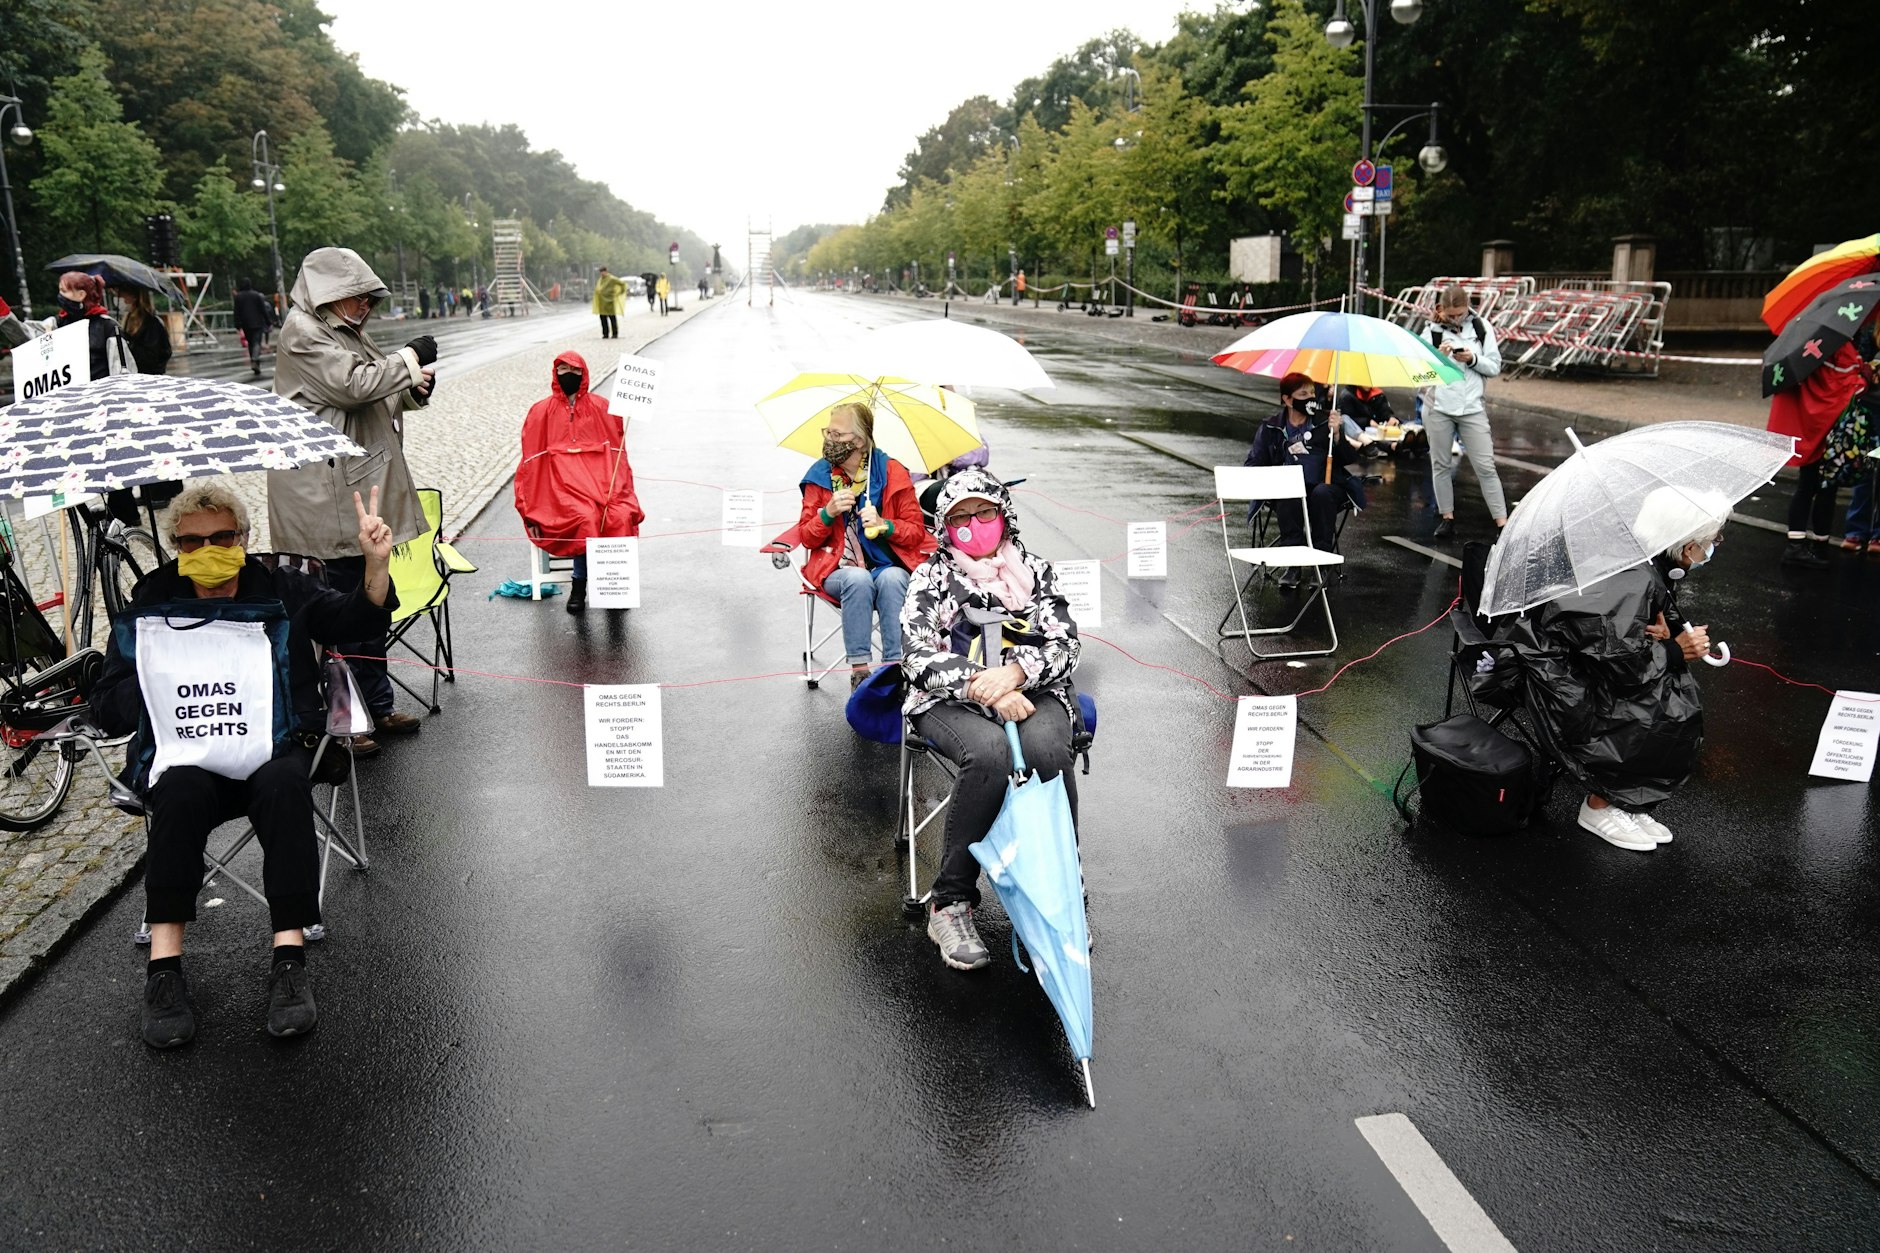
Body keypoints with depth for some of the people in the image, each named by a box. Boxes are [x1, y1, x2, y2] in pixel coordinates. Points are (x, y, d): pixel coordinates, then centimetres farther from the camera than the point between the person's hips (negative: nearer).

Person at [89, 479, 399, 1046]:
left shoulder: (282, 592, 12)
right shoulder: (149, 608, 12)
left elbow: (360, 620, 1)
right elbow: (107, 708, 11)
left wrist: (375, 564, -17)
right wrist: (159, 680, -7)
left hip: (272, 752, 0)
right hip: (184, 761, 1)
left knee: (285, 786, -34)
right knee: (181, 794, -34)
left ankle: (289, 959, -37)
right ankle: (164, 968, -31)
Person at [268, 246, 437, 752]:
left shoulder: (348, 333, 19)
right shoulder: (303, 334, -10)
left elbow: (378, 398, 24)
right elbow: (353, 385, -21)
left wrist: (413, 389, 2)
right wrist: (409, 357, -9)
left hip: (363, 490, 10)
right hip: (327, 498, -10)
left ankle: (376, 707, 25)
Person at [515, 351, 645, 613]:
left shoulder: (601, 408, 14)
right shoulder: (542, 411, 12)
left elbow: (617, 452, 12)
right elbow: (532, 461, 9)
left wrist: (620, 491, -4)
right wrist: (530, 508, 0)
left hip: (601, 481, 1)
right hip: (562, 485, -1)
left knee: (621, 516, -31)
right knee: (586, 518, -34)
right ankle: (579, 587, -20)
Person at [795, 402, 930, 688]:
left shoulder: (892, 473, 2)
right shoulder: (819, 476, 6)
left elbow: (916, 531, 5)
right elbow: (806, 538, 7)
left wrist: (884, 525, -15)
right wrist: (828, 513, -13)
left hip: (889, 565, 0)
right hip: (839, 568, 0)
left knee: (891, 579, -36)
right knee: (858, 579, -35)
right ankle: (859, 669, -31)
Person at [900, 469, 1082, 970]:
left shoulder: (1035, 570, 15)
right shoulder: (931, 577, 11)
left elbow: (1064, 644, 3)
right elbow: (919, 656, -3)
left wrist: (1014, 672, -19)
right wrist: (984, 687, -19)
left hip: (1032, 692, 1)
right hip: (952, 701, -1)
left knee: (1045, 748, -35)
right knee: (989, 754, -36)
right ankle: (950, 903, -22)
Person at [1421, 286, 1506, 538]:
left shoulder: (1482, 328, 2)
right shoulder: (1432, 332, -1)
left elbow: (1495, 367, 4)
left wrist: (1473, 359, -13)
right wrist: (1437, 356, -18)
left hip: (1472, 408, 0)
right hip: (1437, 408, 0)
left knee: (1485, 466, -1)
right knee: (1441, 464, 8)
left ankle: (1502, 522, 1)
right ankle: (1447, 517, 20)